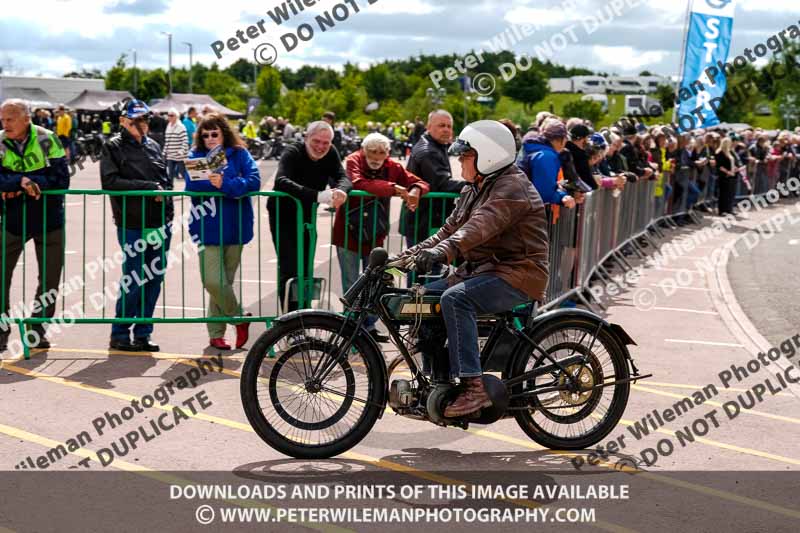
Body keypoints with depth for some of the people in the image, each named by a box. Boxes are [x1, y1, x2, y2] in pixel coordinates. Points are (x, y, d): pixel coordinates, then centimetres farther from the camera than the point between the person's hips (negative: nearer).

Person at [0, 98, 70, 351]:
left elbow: (62, 179, -13)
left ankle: (38, 330, 20)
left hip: (49, 219, 0)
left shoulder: (47, 140, -8)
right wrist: (21, 181, -31)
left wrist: (27, 186, -20)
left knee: (50, 279, 6)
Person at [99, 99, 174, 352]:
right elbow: (110, 181, -12)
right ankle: (120, 335, 9)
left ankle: (142, 333, 16)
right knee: (133, 282, -4)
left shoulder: (153, 146, 18)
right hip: (132, 225, -6)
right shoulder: (113, 147, 0)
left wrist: (165, 199, 6)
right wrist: (148, 187, -14)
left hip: (159, 225, 6)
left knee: (154, 280, 7)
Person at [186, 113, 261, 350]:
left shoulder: (240, 154, 5)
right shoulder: (196, 155, 6)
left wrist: (224, 183, -23)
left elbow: (254, 180, -10)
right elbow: (192, 184, -9)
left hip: (234, 228, 1)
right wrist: (215, 183, -19)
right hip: (208, 228, -1)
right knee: (213, 281, -12)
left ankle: (216, 333, 21)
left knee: (224, 281, 7)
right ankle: (239, 318, 14)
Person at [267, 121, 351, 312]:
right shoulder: (292, 153, -23)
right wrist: (318, 195, -50)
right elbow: (281, 181, -40)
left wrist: (341, 191, -42)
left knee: (305, 269, 13)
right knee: (290, 269, -15)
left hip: (307, 216, 6)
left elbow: (343, 178, -15)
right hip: (283, 216, -6)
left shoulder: (331, 154, -6)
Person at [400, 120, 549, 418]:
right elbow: (451, 228, 16)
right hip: (480, 270, 10)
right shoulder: (474, 189, 18)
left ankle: (473, 387, -33)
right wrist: (417, 251, 1)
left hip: (516, 274, -10)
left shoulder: (512, 187, -15)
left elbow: (481, 226, -32)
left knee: (455, 299, -32)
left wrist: (442, 252, -45)